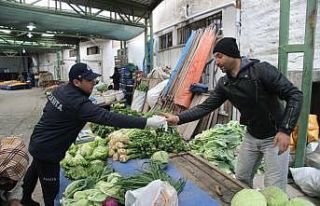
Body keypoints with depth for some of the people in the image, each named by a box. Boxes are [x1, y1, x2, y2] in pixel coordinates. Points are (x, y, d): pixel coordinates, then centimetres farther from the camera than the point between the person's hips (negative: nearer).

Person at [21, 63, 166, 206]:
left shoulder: (61, 89, -5)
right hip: (47, 151, -10)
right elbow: (108, 117, -41)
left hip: (38, 142, 10)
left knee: (34, 171, 32)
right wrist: (147, 122, -44)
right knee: (51, 190, 5)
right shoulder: (77, 103, -33)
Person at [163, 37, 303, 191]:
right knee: (241, 178, 17)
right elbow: (205, 107, -5)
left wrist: (285, 130, -28)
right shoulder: (224, 84, -4)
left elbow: (295, 95, -20)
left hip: (275, 137, -5)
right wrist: (178, 118, -16)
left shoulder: (261, 70, -21)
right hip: (251, 136, 6)